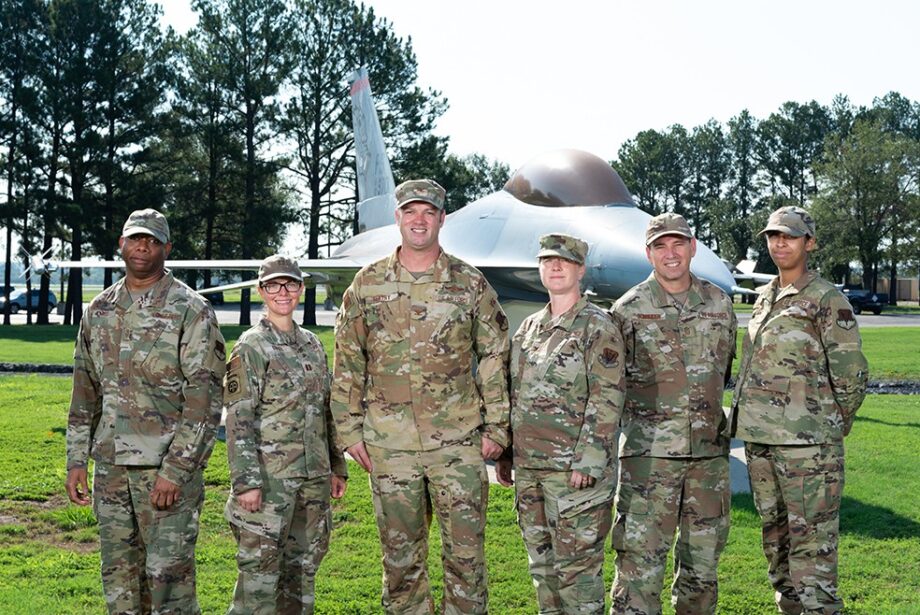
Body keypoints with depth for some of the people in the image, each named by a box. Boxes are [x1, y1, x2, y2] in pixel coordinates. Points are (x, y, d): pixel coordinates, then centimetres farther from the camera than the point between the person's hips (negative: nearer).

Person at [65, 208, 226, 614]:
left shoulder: (191, 311, -6)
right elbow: (85, 391, 17)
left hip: (171, 464, -6)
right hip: (111, 465, 6)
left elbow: (204, 399, -11)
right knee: (118, 578, 12)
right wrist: (76, 459, 11)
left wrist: (176, 470, -17)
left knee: (169, 576, -5)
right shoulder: (98, 310, 12)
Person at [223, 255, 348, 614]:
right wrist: (246, 481, -17)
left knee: (303, 567, 13)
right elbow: (238, 420, -11)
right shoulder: (251, 347, -6)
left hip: (313, 477, 7)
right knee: (260, 570, -4)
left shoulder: (312, 345, 12)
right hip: (270, 477, -6)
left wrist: (337, 467, 17)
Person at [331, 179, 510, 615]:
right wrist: (349, 431, 4)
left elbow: (495, 359, 5)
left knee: (465, 550, 4)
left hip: (458, 441, -1)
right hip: (389, 443, 1)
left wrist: (496, 427, 0)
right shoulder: (366, 285, 5)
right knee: (400, 556, 10)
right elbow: (347, 365, 8)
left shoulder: (470, 284, 3)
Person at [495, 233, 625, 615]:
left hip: (575, 468, -7)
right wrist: (505, 453, 16)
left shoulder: (598, 328, -6)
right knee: (542, 562, 15)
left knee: (577, 563, -2)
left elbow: (608, 399, -13)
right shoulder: (528, 329, 15)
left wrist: (587, 461, -18)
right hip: (528, 468, 7)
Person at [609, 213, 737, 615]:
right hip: (649, 452, -4)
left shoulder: (719, 304, 8)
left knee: (703, 559, 13)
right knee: (641, 558, -5)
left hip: (709, 451, 4)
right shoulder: (629, 310, -3)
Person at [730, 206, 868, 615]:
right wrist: (749, 419, 16)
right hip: (758, 439, 8)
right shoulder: (764, 297, 14)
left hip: (807, 442, -7)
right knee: (775, 534, 16)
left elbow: (852, 374, -7)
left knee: (812, 539, -5)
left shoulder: (827, 301, -7)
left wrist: (832, 427, 1)